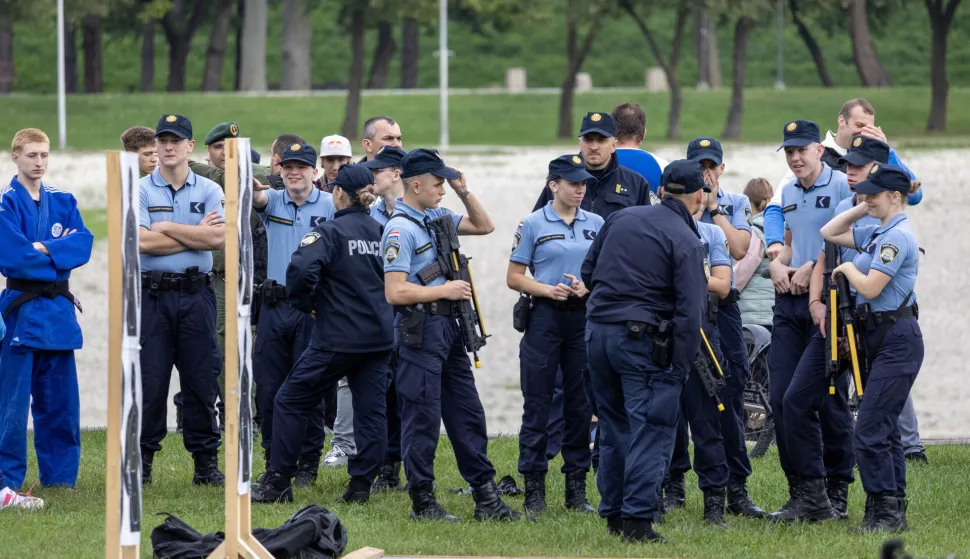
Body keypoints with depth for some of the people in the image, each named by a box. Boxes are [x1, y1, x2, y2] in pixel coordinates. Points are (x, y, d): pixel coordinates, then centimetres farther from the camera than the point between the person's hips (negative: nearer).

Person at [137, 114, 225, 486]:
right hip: (152, 295, -1)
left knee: (201, 380, 3)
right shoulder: (141, 191, 3)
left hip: (196, 294, 1)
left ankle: (206, 462, 9)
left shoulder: (210, 191, 7)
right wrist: (196, 234, -7)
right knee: (149, 382, 0)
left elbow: (218, 238, -9)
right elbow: (142, 242, -12)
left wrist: (168, 227, -8)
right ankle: (142, 460, 8)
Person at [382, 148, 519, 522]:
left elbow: (484, 226, 24)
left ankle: (486, 498, 14)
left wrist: (464, 192, 10)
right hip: (420, 328, -9)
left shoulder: (436, 217, 12)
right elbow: (395, 292, -20)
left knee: (467, 414, 10)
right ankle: (422, 502, 4)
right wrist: (445, 291, -13)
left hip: (447, 326, 9)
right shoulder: (400, 229, -14)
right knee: (422, 417, -3)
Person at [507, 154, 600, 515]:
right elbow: (514, 277, 1)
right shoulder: (533, 225, 1)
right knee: (538, 403, -3)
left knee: (581, 403, 6)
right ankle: (534, 490, 2)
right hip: (545, 318, -3)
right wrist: (548, 290, -15)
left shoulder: (596, 225, 10)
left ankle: (577, 488, 13)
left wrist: (587, 287, -7)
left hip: (584, 318, 3)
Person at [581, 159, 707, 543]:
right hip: (643, 339, -6)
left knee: (614, 427, 17)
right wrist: (680, 368, -10)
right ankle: (637, 519, -10)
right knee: (651, 430, -3)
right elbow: (689, 313, -14)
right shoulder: (686, 242, -8)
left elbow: (588, 272, 17)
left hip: (597, 331, 6)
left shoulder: (619, 219, 9)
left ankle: (613, 513, 23)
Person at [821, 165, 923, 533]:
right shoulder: (876, 232, 13)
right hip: (879, 337, 10)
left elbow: (870, 287, -21)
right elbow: (829, 233, 24)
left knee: (870, 432, -12)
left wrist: (847, 267, -3)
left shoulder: (897, 236, -15)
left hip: (897, 340, -10)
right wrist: (864, 208, 14)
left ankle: (888, 513, -8)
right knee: (884, 430, 11)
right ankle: (891, 513, 15)